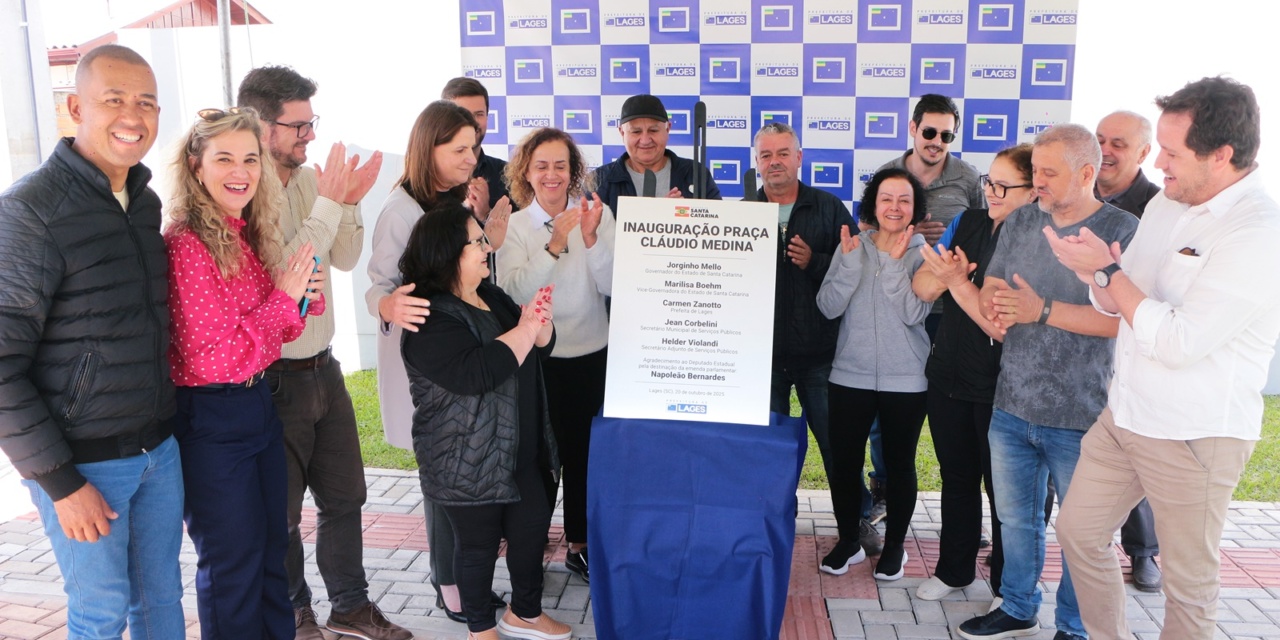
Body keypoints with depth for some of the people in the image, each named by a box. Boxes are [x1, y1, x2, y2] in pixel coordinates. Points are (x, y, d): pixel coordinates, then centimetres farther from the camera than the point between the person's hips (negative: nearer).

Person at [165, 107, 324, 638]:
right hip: (209, 420, -8)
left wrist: (303, 296, -4)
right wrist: (283, 298, -18)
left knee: (271, 549, 19)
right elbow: (210, 358, -22)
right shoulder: (186, 244, -19)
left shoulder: (247, 236, 6)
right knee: (233, 562, 8)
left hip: (258, 404, 8)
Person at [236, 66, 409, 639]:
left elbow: (345, 260, 8)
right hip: (273, 378, -7)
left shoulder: (310, 178, 3)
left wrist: (349, 203, -9)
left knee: (345, 496, 18)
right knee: (281, 511, 12)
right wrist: (328, 204, -25)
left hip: (323, 368, 7)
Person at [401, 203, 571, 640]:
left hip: (520, 450, 8)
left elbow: (539, 349, 12)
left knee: (534, 524, 15)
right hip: (469, 461, -8)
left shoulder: (491, 297, 9)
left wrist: (540, 321, -10)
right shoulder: (431, 318, -19)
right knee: (479, 542, 7)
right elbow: (475, 374, -31)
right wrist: (524, 328, -23)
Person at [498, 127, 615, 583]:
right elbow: (515, 290, -15)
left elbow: (613, 285, -9)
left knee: (584, 452, 11)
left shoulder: (597, 215, -2)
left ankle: (579, 545, 28)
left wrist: (591, 238, -23)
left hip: (592, 354, 1)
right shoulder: (513, 226, -2)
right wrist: (555, 244, -24)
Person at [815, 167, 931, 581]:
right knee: (843, 462, 7)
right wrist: (851, 261, -15)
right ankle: (848, 540, 26)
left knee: (899, 464, 9)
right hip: (850, 375, 2)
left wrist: (895, 263, -18)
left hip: (906, 380, -2)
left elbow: (914, 314, -15)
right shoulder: (852, 247, 4)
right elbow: (828, 307, -6)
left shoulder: (923, 255, -3)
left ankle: (895, 545, 28)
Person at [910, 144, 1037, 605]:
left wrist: (957, 282, -26)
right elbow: (921, 289, -1)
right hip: (948, 377, 6)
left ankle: (1008, 589, 28)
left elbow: (1007, 327, -23)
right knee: (956, 478, 20)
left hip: (999, 389, -6)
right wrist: (941, 273, -22)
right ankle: (953, 569, 38)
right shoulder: (968, 224, 1)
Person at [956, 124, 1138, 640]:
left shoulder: (1122, 231, -10)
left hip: (1079, 417, -5)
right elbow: (990, 288, 12)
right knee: (1015, 518, 18)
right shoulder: (1020, 221, 8)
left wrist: (1043, 310, -23)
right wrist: (996, 309, -11)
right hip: (1011, 405, 5)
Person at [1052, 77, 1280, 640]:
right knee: (1078, 531, 16)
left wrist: (1109, 269, -18)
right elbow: (1117, 303, 11)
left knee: (1188, 584, 9)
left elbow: (1180, 342, -25)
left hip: (1194, 436, -8)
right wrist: (1093, 269, -11)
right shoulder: (1164, 205, 6)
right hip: (1123, 416, 8)